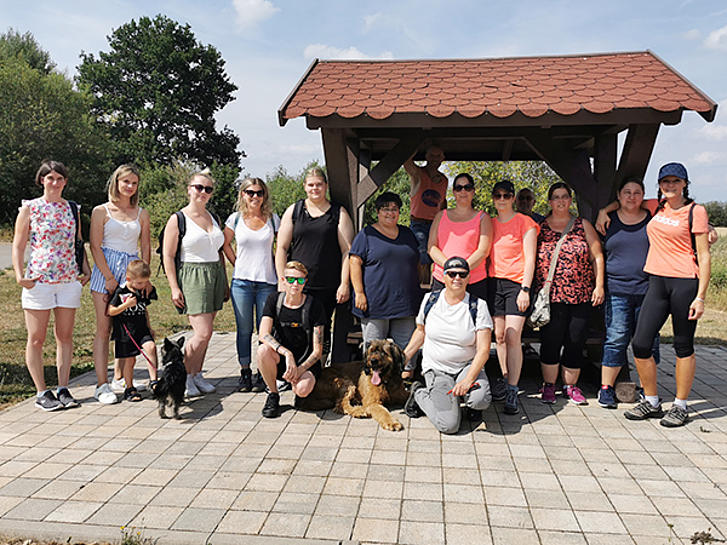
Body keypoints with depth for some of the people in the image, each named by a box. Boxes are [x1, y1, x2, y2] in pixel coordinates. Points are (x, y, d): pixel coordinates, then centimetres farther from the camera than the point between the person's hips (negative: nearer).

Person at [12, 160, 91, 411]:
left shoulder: (73, 209, 11)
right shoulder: (29, 208, 1)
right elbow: (18, 246, 0)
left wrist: (86, 270, 6)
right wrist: (19, 276, -10)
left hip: (69, 280, 3)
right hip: (38, 280, -3)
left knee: (65, 336, 6)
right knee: (36, 339, 2)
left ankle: (63, 389, 14)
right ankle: (41, 392, 11)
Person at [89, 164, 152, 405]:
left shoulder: (141, 214, 13)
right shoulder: (101, 211, 4)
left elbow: (146, 247, 12)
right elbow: (95, 247, -2)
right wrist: (109, 278, -10)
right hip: (106, 270, -3)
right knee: (103, 328, -4)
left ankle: (119, 377, 19)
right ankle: (102, 385, -1)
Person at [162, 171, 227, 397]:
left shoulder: (213, 218, 14)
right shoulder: (177, 219, -4)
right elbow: (168, 256, -6)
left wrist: (225, 283, 17)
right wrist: (174, 288, -12)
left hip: (215, 275, 6)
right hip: (192, 277, -6)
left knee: (205, 332, 7)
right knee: (203, 332, -11)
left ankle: (197, 375, 19)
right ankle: (183, 376, 7)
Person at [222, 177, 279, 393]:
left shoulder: (272, 219, 4)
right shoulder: (235, 218, 4)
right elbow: (226, 245, 15)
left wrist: (279, 272, 2)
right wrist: (239, 266, 8)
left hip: (267, 282, 0)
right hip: (242, 281, 0)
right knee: (244, 330, 6)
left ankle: (261, 375, 13)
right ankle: (245, 372, 17)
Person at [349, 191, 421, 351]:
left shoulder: (407, 233, 17)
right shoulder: (367, 235, 2)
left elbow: (416, 264, 22)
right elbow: (355, 263, -5)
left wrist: (418, 293, 17)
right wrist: (359, 293, -14)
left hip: (405, 304, 5)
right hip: (375, 305, -4)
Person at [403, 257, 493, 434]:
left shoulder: (478, 306, -7)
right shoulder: (430, 300, -1)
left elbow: (483, 350, -12)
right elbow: (421, 331, 16)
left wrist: (468, 380, -25)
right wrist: (403, 357, 7)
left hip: (468, 366, 1)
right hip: (436, 369, 0)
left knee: (480, 400, -33)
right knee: (449, 425, -19)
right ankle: (419, 393, 10)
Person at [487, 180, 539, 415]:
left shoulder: (524, 223, 0)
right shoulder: (489, 224, 14)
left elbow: (529, 258, -5)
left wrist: (525, 289, -12)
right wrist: (484, 284, 10)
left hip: (516, 283, -4)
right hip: (494, 282, 5)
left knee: (512, 337, -11)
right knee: (499, 336, 7)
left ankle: (512, 391, -7)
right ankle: (504, 380, 21)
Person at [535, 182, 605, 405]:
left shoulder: (583, 225, 10)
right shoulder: (539, 228, 7)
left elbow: (597, 257, 8)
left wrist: (599, 286, 1)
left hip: (581, 296, 2)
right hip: (550, 296, -1)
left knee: (575, 342, 3)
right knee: (550, 342, -2)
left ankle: (570, 385, 19)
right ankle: (549, 386, 14)